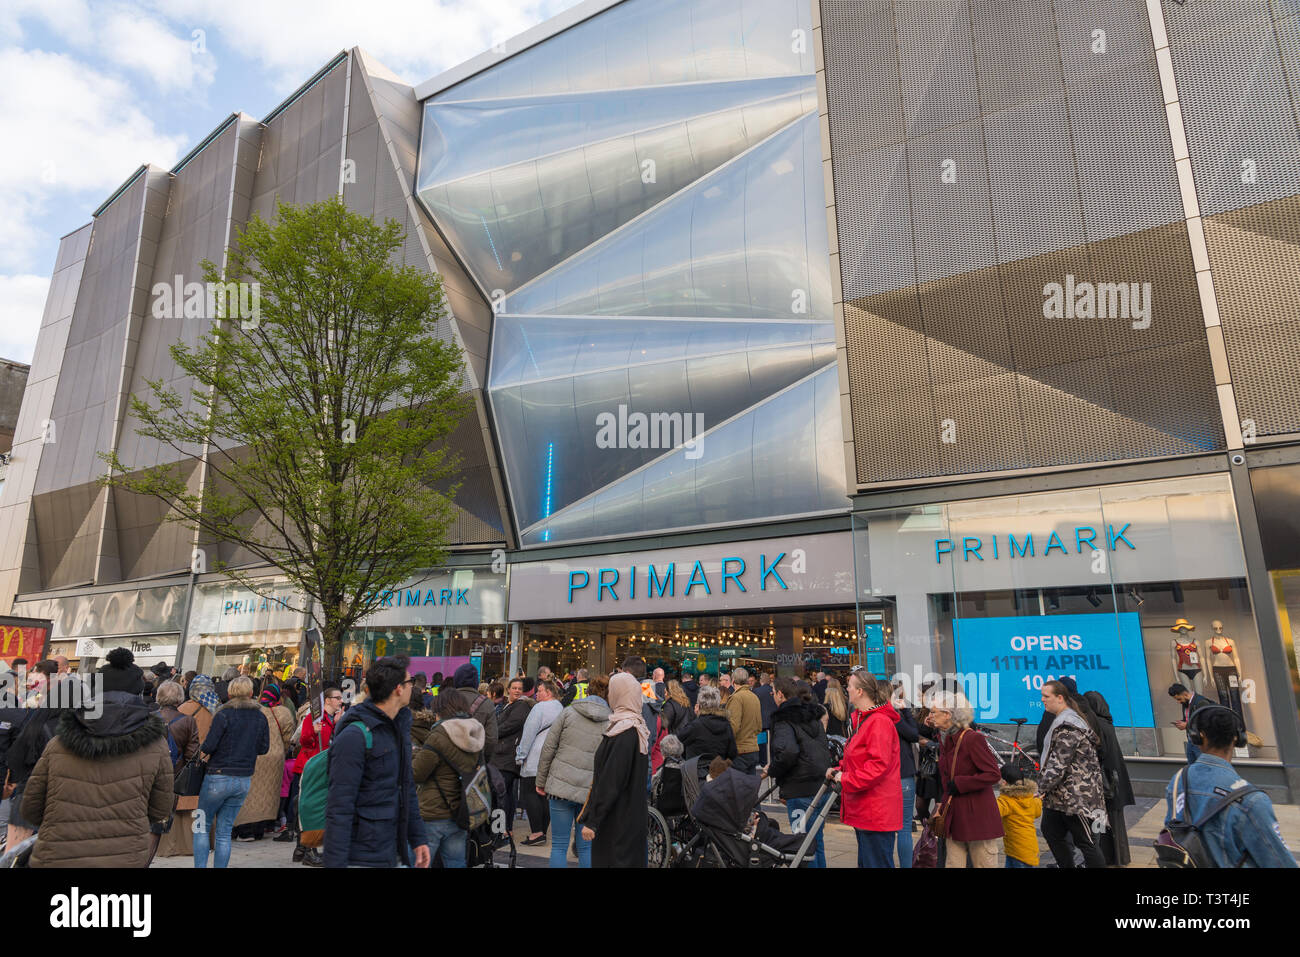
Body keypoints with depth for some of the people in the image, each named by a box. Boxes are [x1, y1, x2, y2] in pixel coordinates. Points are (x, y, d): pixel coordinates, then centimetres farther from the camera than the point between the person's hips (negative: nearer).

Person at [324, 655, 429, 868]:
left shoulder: (399, 726, 9)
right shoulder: (354, 736, -18)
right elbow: (339, 808, -19)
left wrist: (418, 838, 14)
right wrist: (336, 863, -20)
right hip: (362, 858, -7)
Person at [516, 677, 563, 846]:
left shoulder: (540, 707, -10)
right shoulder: (562, 709, 14)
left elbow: (529, 733, -11)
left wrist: (520, 756, -3)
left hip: (536, 760, -8)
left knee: (529, 793, -3)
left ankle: (537, 833, -7)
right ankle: (543, 831, 15)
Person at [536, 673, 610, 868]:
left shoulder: (569, 712, 1)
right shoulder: (611, 722, 3)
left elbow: (548, 748, 1)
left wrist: (541, 781, 9)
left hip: (561, 786, -1)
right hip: (590, 792, 1)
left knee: (559, 846, 6)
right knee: (586, 848, 11)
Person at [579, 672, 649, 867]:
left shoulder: (624, 732, -20)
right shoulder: (637, 728, 9)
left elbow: (610, 781, -22)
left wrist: (592, 821, -18)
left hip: (617, 821, -9)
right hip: (633, 816, 9)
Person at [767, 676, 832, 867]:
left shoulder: (783, 721, -14)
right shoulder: (812, 716, 12)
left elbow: (787, 752, -31)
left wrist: (772, 770, -12)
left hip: (800, 791, -8)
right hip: (821, 786, 8)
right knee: (816, 840, 21)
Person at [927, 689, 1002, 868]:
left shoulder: (973, 739, -17)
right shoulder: (944, 739, 10)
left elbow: (993, 775, -20)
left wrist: (959, 784, -18)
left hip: (978, 817, -8)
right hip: (954, 816, 8)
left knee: (984, 863, 3)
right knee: (952, 863, 10)